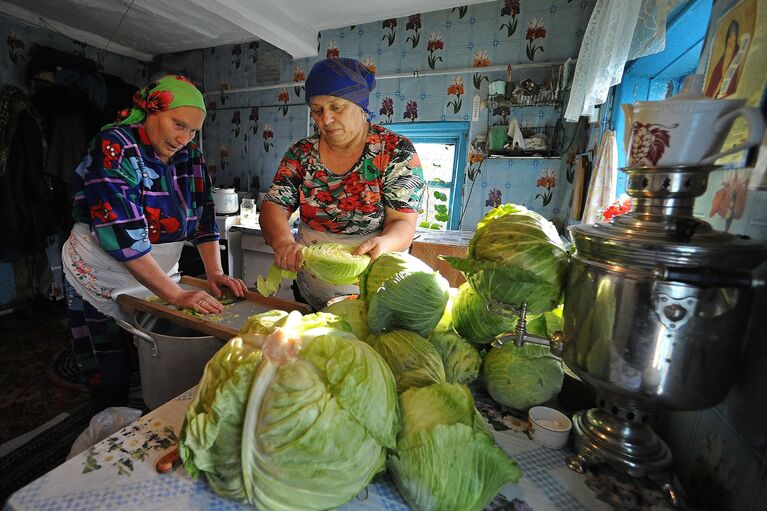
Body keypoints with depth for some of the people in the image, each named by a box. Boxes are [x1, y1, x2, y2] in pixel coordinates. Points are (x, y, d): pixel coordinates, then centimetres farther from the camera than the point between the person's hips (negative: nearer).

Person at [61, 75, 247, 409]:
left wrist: (214, 273, -15)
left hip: (158, 277, 5)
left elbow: (204, 216, -2)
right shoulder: (114, 148, -19)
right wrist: (176, 295, -31)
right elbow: (122, 234, -28)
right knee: (111, 380, 6)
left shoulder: (190, 157, -1)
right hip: (102, 282, -4)